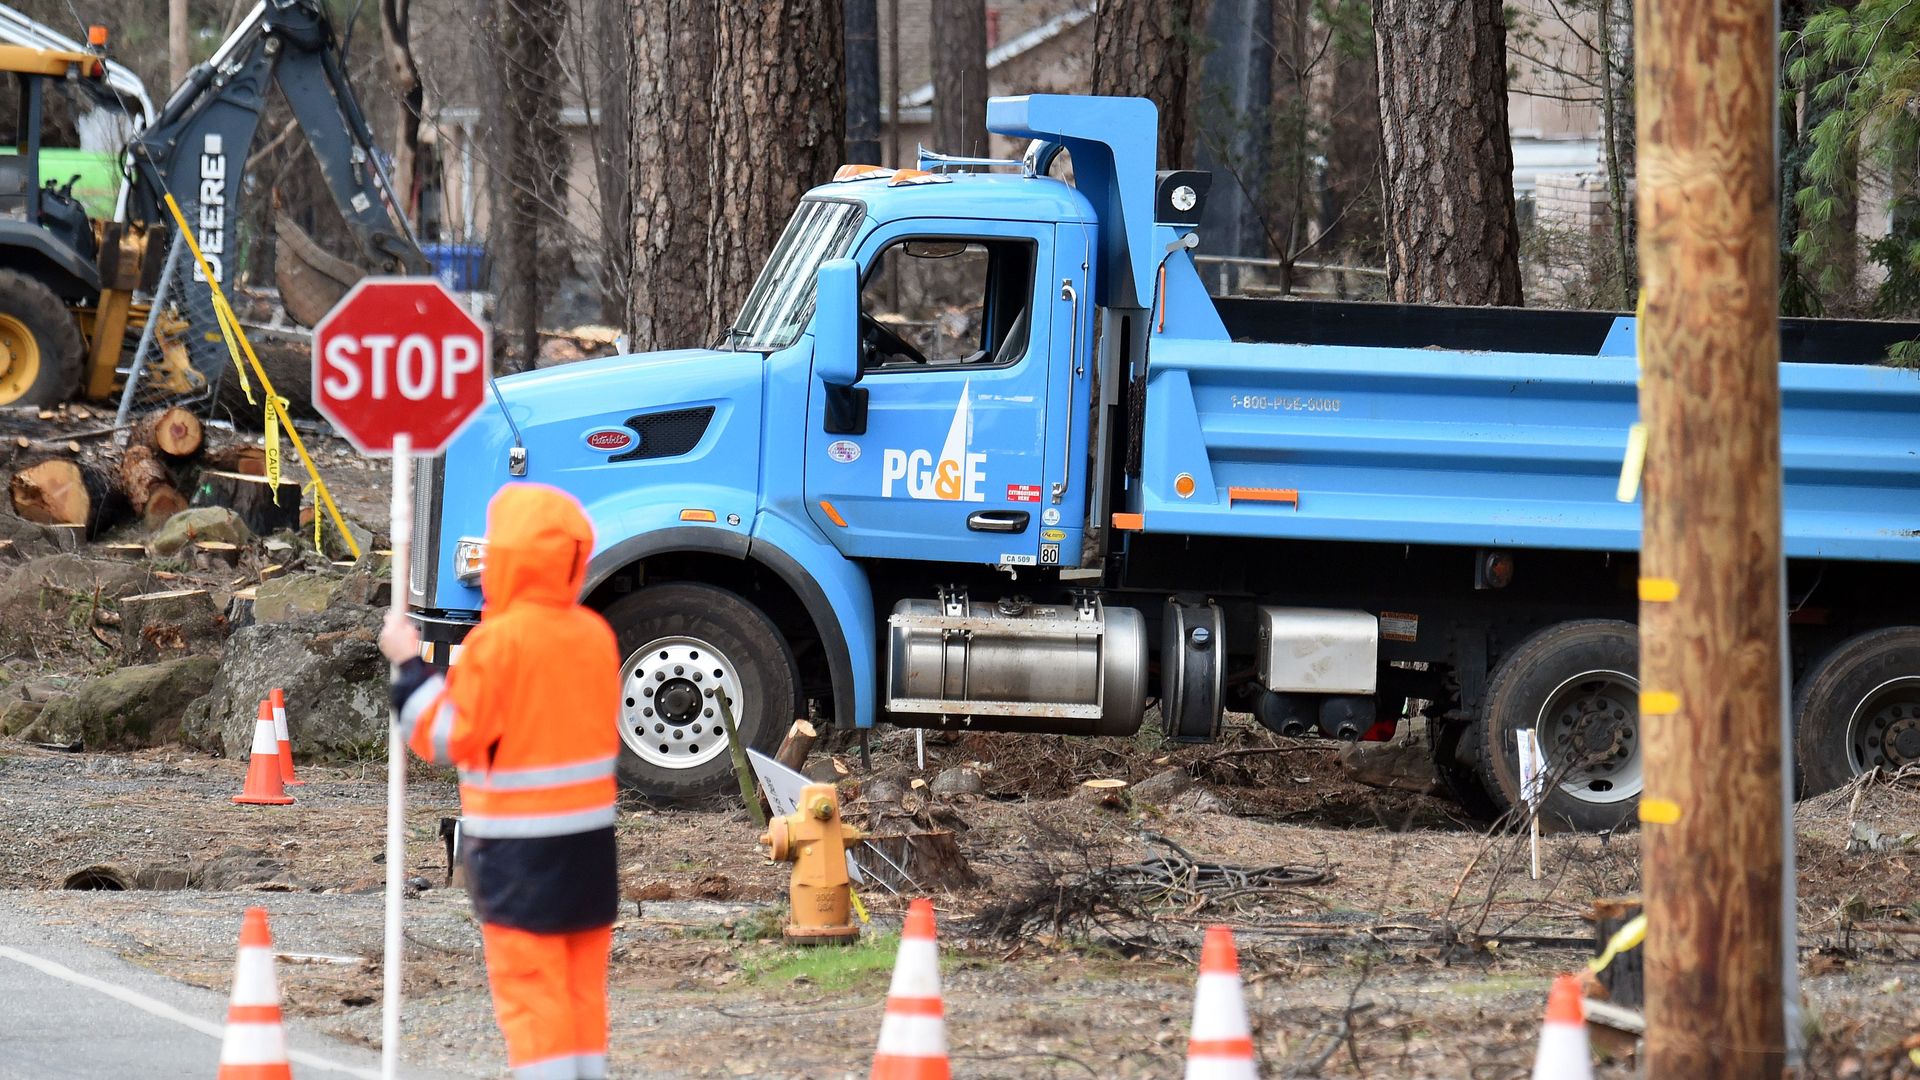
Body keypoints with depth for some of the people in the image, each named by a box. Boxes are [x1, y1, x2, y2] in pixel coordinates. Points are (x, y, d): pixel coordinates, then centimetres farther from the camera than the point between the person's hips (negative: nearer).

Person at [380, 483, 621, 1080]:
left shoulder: (498, 641, -15)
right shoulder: (596, 634, 4)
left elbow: (447, 737, -12)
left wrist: (408, 665, -3)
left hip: (518, 850, -6)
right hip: (592, 841, 6)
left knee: (530, 988, -4)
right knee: (583, 988, 12)